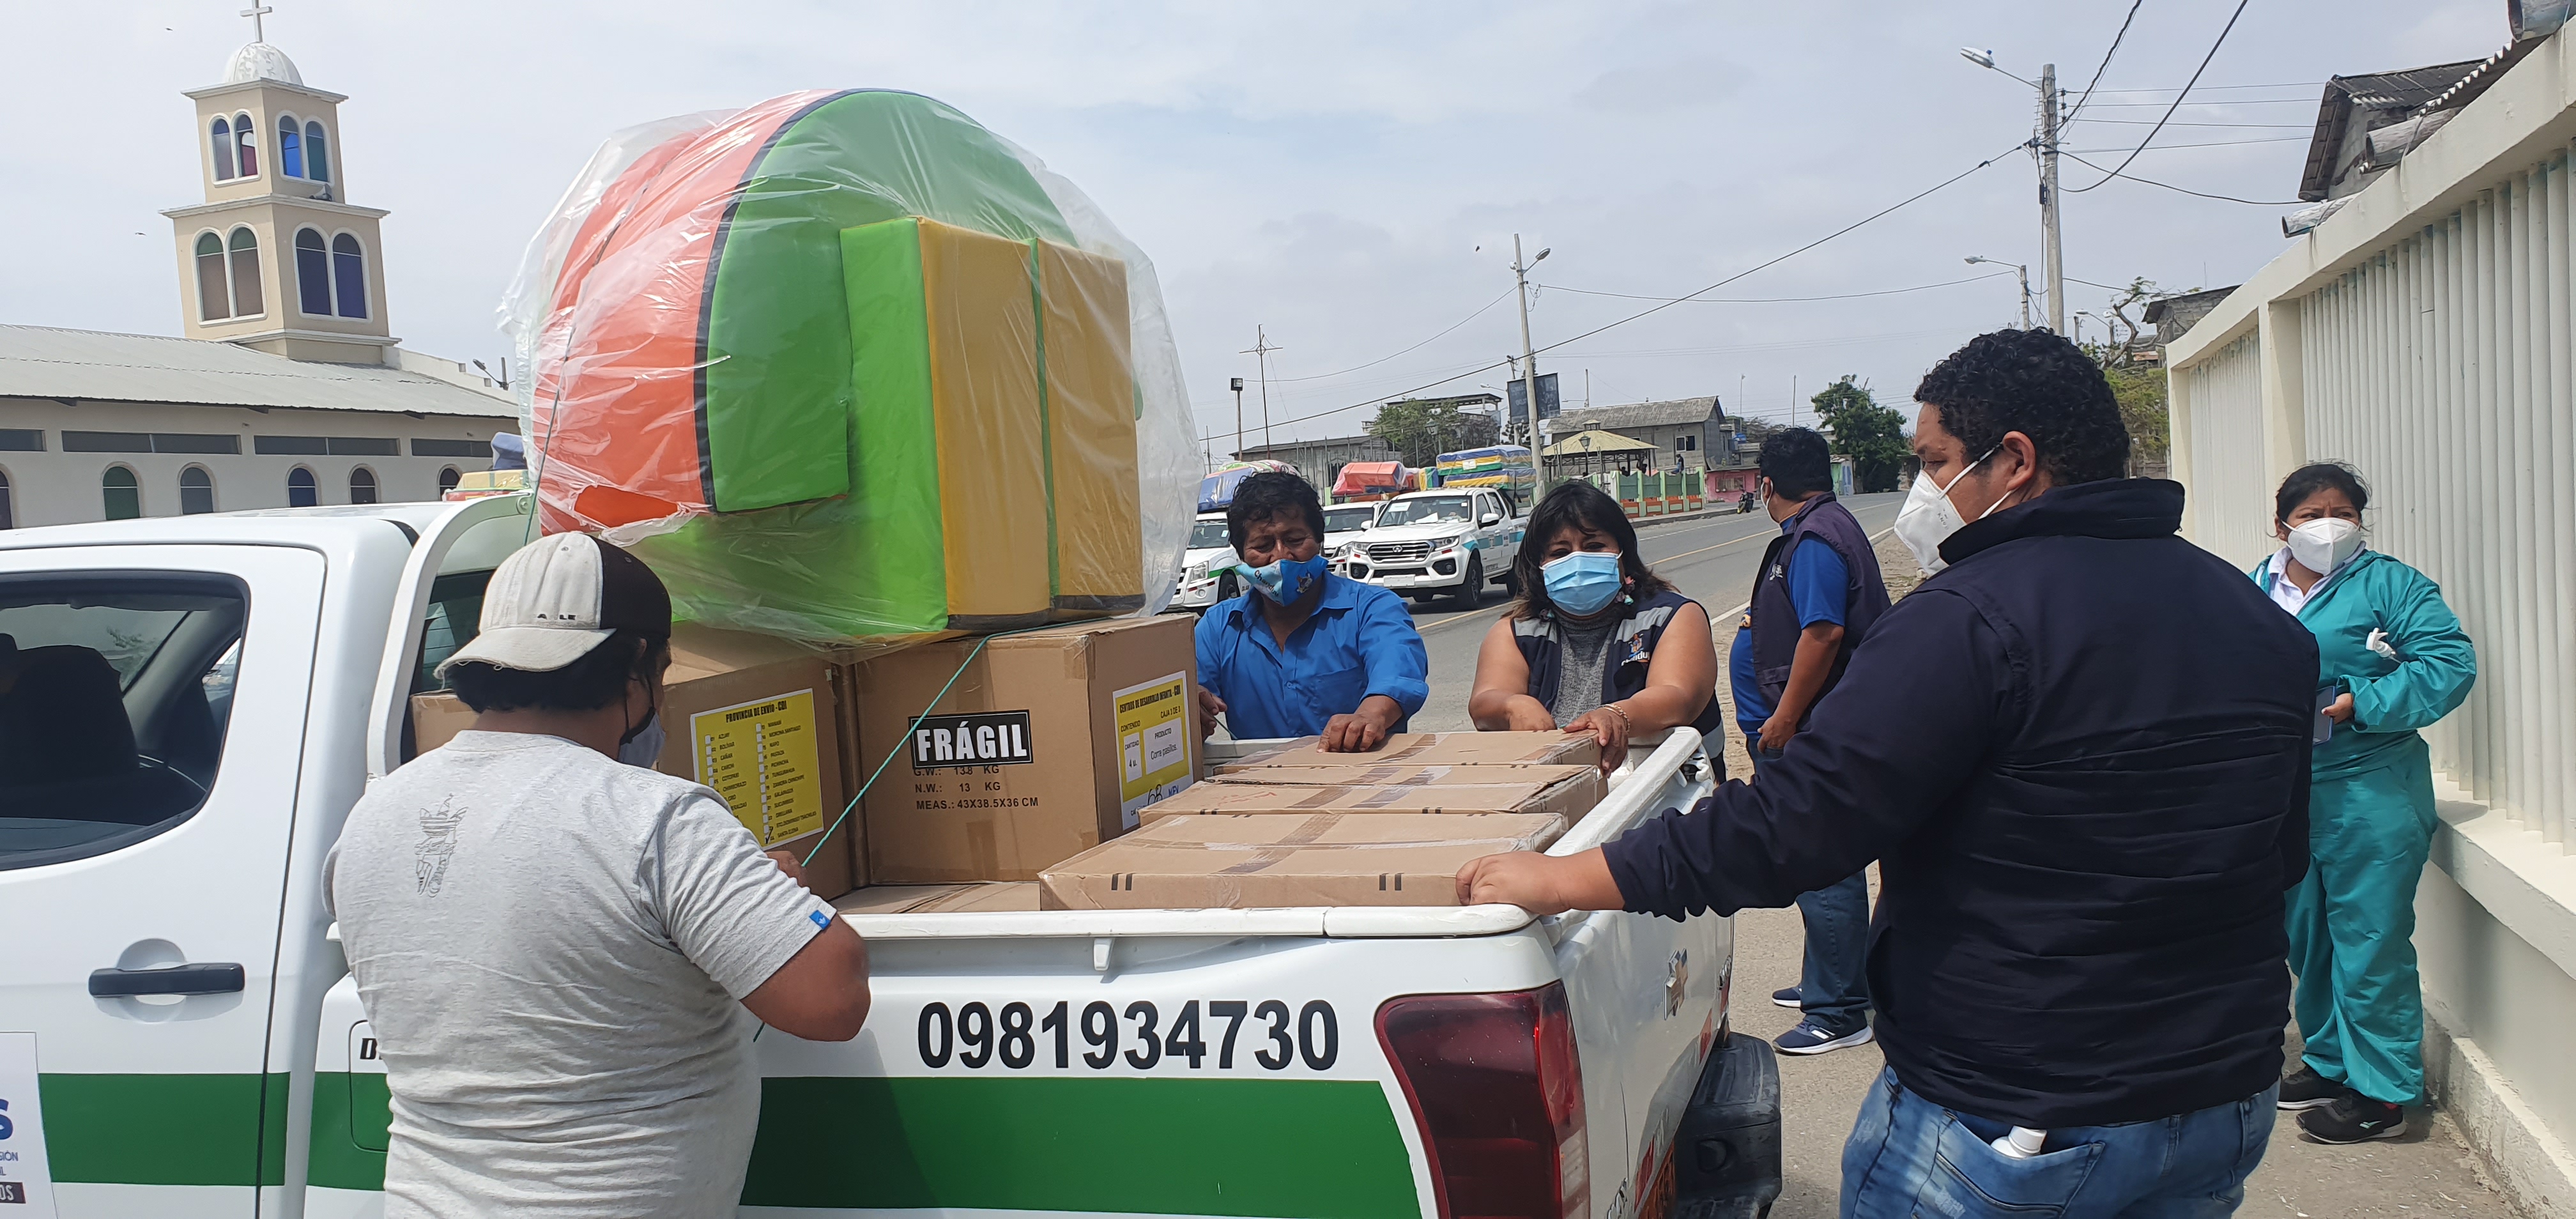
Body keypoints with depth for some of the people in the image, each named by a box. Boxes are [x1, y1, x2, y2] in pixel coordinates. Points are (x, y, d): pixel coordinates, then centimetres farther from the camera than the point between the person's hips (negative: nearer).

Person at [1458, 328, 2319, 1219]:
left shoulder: (1976, 615, -21)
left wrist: (1558, 882, -21)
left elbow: (1798, 823, -26)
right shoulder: (2264, 624, 4)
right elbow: (2285, 855, 15)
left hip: (2011, 1130, -7)